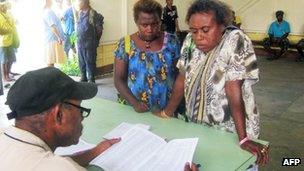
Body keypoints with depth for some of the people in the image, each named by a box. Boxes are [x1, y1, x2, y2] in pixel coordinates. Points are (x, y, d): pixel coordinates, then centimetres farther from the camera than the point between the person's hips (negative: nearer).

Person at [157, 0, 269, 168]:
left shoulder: (235, 41, -22)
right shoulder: (191, 40, -5)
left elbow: (234, 89, -27)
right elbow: (182, 78, 1)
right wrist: (166, 113, 4)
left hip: (231, 131, -5)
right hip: (196, 126, 5)